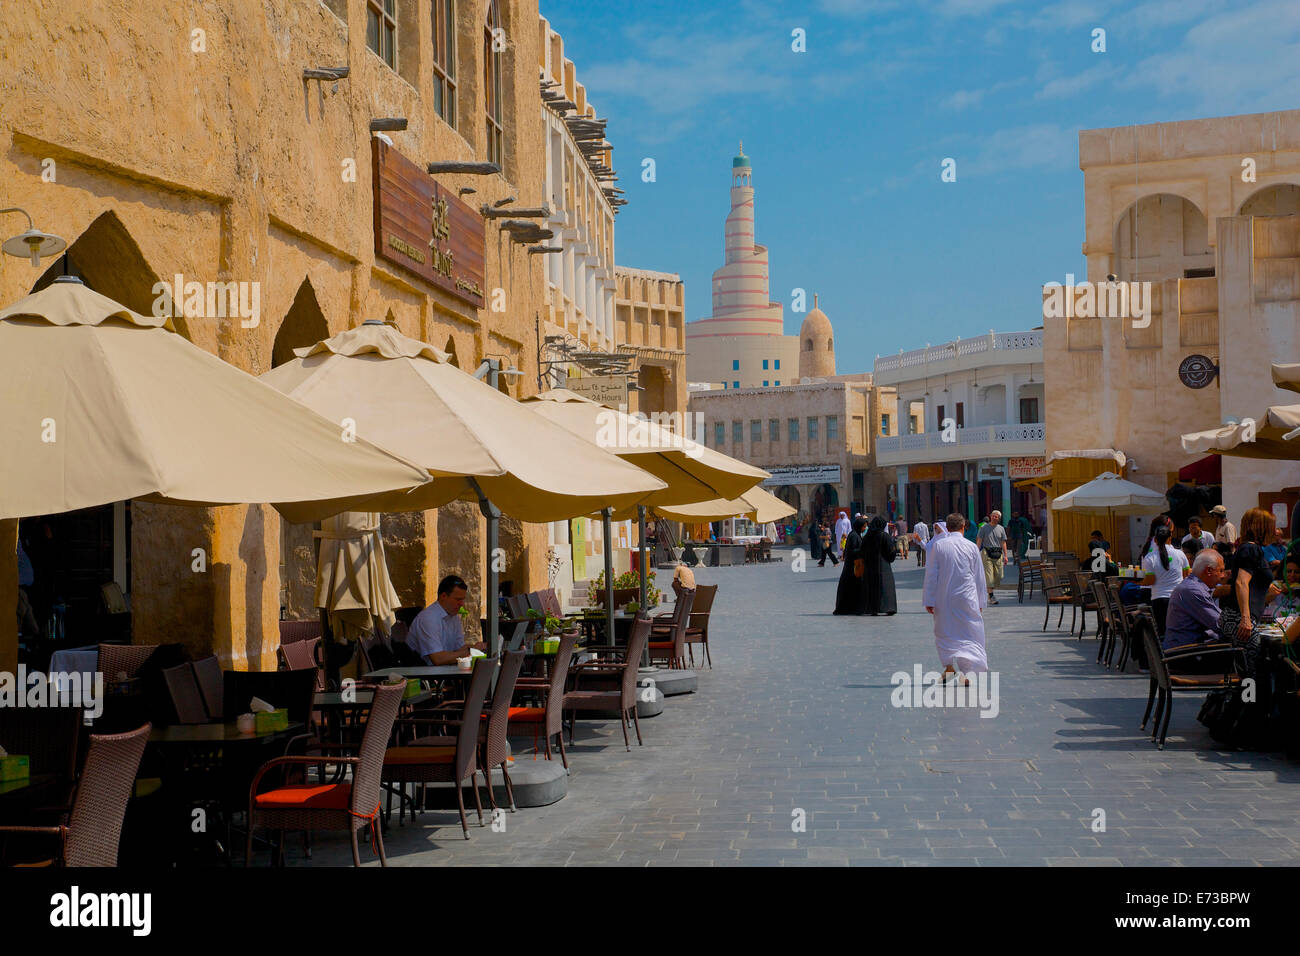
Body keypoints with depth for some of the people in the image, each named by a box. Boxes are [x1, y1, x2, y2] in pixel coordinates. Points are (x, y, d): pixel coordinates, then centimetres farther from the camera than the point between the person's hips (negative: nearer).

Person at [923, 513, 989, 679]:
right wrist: (980, 601, 15)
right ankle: (967, 671, -13)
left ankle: (949, 667, 18)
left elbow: (931, 575, -3)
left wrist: (929, 600, 2)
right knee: (970, 633, 3)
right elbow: (979, 577, 5)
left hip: (944, 599, 0)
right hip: (966, 597, 0)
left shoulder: (938, 545, -5)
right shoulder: (972, 547, -2)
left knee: (945, 634, 16)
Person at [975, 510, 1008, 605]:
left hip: (998, 553, 4)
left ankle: (990, 590, 20)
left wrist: (1005, 555, 6)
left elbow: (1003, 543, 12)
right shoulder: (984, 528, 3)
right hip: (987, 553, -4)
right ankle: (991, 595, -7)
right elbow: (979, 541, 2)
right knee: (989, 575, -9)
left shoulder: (1001, 529, 12)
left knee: (998, 575, 1)